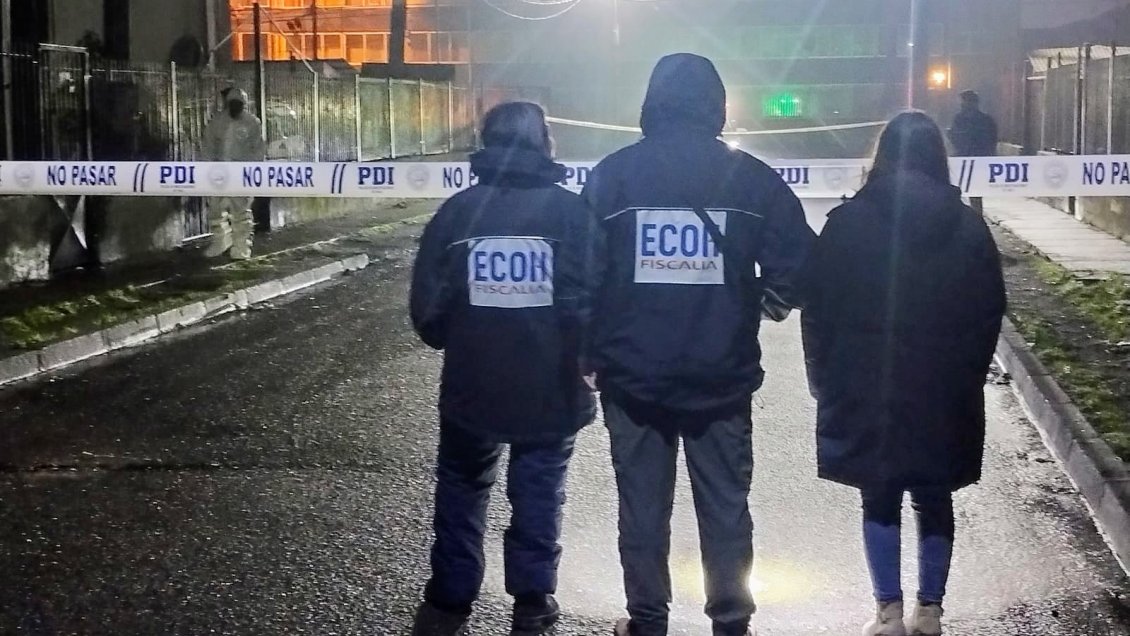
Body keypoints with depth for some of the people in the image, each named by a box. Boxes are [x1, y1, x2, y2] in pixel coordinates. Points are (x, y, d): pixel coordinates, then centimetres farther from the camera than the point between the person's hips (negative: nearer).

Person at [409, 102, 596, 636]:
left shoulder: (456, 211, -5)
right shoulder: (572, 211, -8)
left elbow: (426, 305, -3)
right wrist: (582, 354, 7)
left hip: (471, 387, 1)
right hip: (551, 389, -1)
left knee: (462, 491, 18)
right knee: (538, 496, 13)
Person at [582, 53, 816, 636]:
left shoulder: (613, 174, -3)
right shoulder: (751, 177, -3)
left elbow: (584, 272, -4)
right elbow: (796, 260, -5)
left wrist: (589, 355, 7)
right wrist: (766, 305, 15)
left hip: (632, 375, 0)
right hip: (723, 376, 0)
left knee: (643, 504, 11)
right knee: (725, 504, 11)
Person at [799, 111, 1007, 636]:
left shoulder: (847, 223, -6)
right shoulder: (968, 227, 0)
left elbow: (817, 308, -5)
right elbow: (990, 312, 5)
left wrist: (825, 379, 5)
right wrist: (966, 377, 15)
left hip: (866, 390, -2)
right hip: (946, 392, 2)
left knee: (880, 499, 8)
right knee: (935, 499, 13)